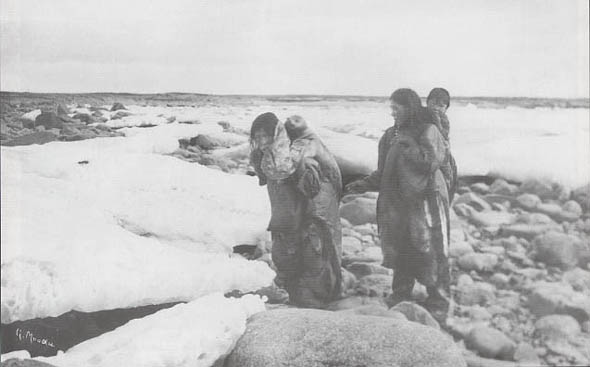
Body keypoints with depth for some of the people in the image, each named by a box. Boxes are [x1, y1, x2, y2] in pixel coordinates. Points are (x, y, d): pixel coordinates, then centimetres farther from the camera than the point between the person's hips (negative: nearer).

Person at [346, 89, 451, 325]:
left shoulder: (428, 131, -6)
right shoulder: (392, 135, 11)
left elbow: (431, 162, -20)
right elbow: (384, 173, 15)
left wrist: (407, 144, -20)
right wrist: (364, 185, 3)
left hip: (425, 202, -6)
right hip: (397, 203, 6)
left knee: (430, 255, 0)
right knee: (399, 253, 13)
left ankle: (438, 305, 14)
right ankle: (400, 299, 30)